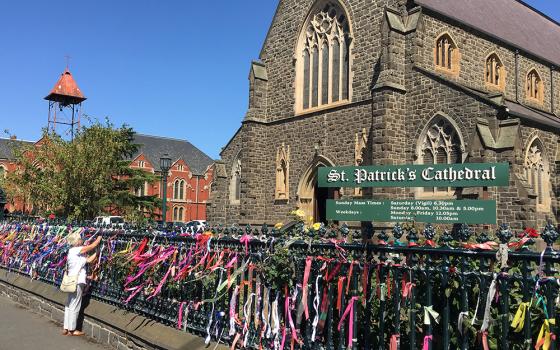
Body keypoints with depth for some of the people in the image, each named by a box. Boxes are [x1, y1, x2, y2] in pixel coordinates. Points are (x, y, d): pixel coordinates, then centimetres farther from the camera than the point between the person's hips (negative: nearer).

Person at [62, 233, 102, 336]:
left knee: (69, 305, 13)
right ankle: (72, 329, 5)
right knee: (75, 306, -2)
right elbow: (92, 246, -11)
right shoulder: (76, 250, -12)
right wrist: (99, 238, 5)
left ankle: (66, 328, 20)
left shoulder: (74, 251, 15)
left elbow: (89, 260, 10)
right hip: (77, 282, -10)